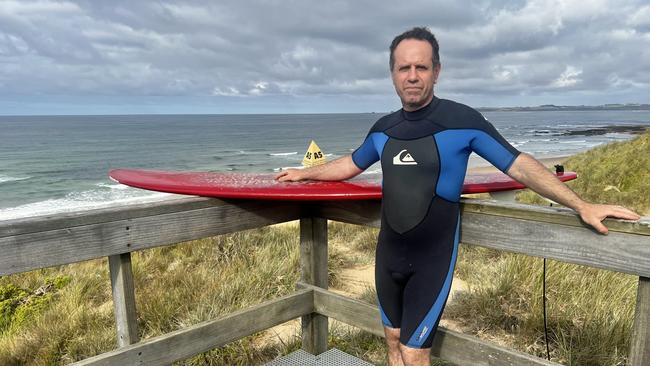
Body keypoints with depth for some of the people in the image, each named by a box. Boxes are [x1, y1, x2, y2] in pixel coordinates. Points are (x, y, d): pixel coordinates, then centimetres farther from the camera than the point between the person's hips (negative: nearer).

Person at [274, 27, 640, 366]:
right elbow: (352, 164, 20)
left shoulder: (463, 120, -12)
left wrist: (581, 204, -12)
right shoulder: (384, 128, 3)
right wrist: (305, 173, 23)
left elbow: (519, 164, -9)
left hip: (432, 260, -5)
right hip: (388, 254, 5)